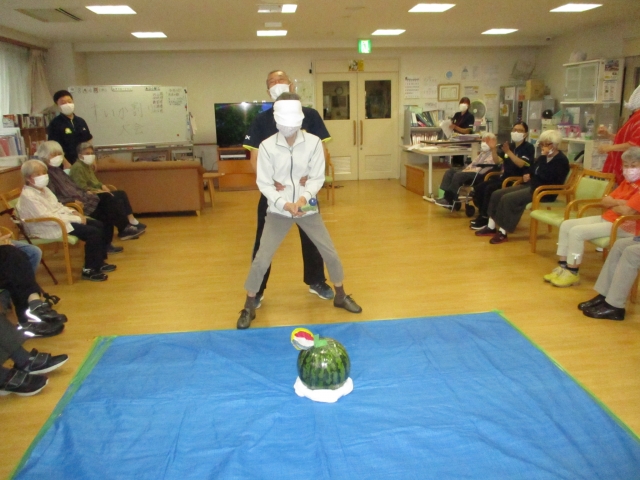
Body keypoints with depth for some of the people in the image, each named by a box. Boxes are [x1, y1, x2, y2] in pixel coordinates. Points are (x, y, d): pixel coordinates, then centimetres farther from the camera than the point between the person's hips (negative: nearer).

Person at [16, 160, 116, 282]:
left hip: (61, 218, 10)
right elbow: (47, 217, -26)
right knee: (93, 232, -20)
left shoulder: (43, 189, 11)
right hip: (49, 227, -10)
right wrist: (76, 219, -23)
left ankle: (99, 261, 13)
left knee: (98, 225, 3)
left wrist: (73, 212, 1)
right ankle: (89, 270, -9)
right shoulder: (28, 196, -19)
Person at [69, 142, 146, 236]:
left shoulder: (88, 166, 16)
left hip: (96, 193, 10)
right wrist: (100, 191, -20)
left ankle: (131, 222, -7)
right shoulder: (78, 167, -14)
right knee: (117, 200, -20)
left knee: (121, 194, -4)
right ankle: (124, 230, -15)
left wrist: (102, 186, 4)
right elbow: (83, 189, -21)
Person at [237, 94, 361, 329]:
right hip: (278, 210, -1)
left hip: (308, 209, 2)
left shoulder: (314, 142, -8)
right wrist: (283, 203, -23)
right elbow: (264, 183, -9)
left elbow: (317, 177, -6)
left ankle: (340, 296, 33)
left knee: (331, 254, 7)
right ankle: (248, 307, 15)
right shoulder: (267, 146, -10)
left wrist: (304, 197, -24)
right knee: (261, 260, -5)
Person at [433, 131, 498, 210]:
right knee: (450, 171, -2)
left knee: (458, 175, -30)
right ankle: (446, 196, -13)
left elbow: (484, 168, -19)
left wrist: (471, 170, -18)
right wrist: (467, 168, 4)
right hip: (473, 171, 10)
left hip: (480, 175, -10)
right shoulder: (483, 152, 24)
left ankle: (450, 201, -22)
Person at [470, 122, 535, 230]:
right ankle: (482, 215, 1)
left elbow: (521, 164, -20)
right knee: (479, 188, -9)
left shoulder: (529, 148, -5)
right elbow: (497, 161, 9)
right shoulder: (509, 145, 13)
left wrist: (508, 152, -26)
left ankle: (485, 219, -17)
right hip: (503, 176, 7)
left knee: (490, 189, -27)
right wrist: (493, 149, -7)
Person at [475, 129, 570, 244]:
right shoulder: (544, 157, 16)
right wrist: (527, 176, 4)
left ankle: (502, 233, -22)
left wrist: (544, 157, -18)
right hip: (531, 185, 10)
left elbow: (545, 177, -25)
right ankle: (491, 227, -1)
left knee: (508, 199, -28)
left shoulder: (561, 160, -11)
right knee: (497, 194, -3)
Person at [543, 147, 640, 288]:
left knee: (577, 231, -24)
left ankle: (572, 273, -13)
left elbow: (626, 211, -26)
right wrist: (617, 202, -11)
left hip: (624, 225, -10)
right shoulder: (626, 182, 14)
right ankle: (562, 266, 2)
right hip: (606, 218, 10)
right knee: (566, 225, 1)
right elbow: (604, 201, 10)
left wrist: (611, 204, -5)